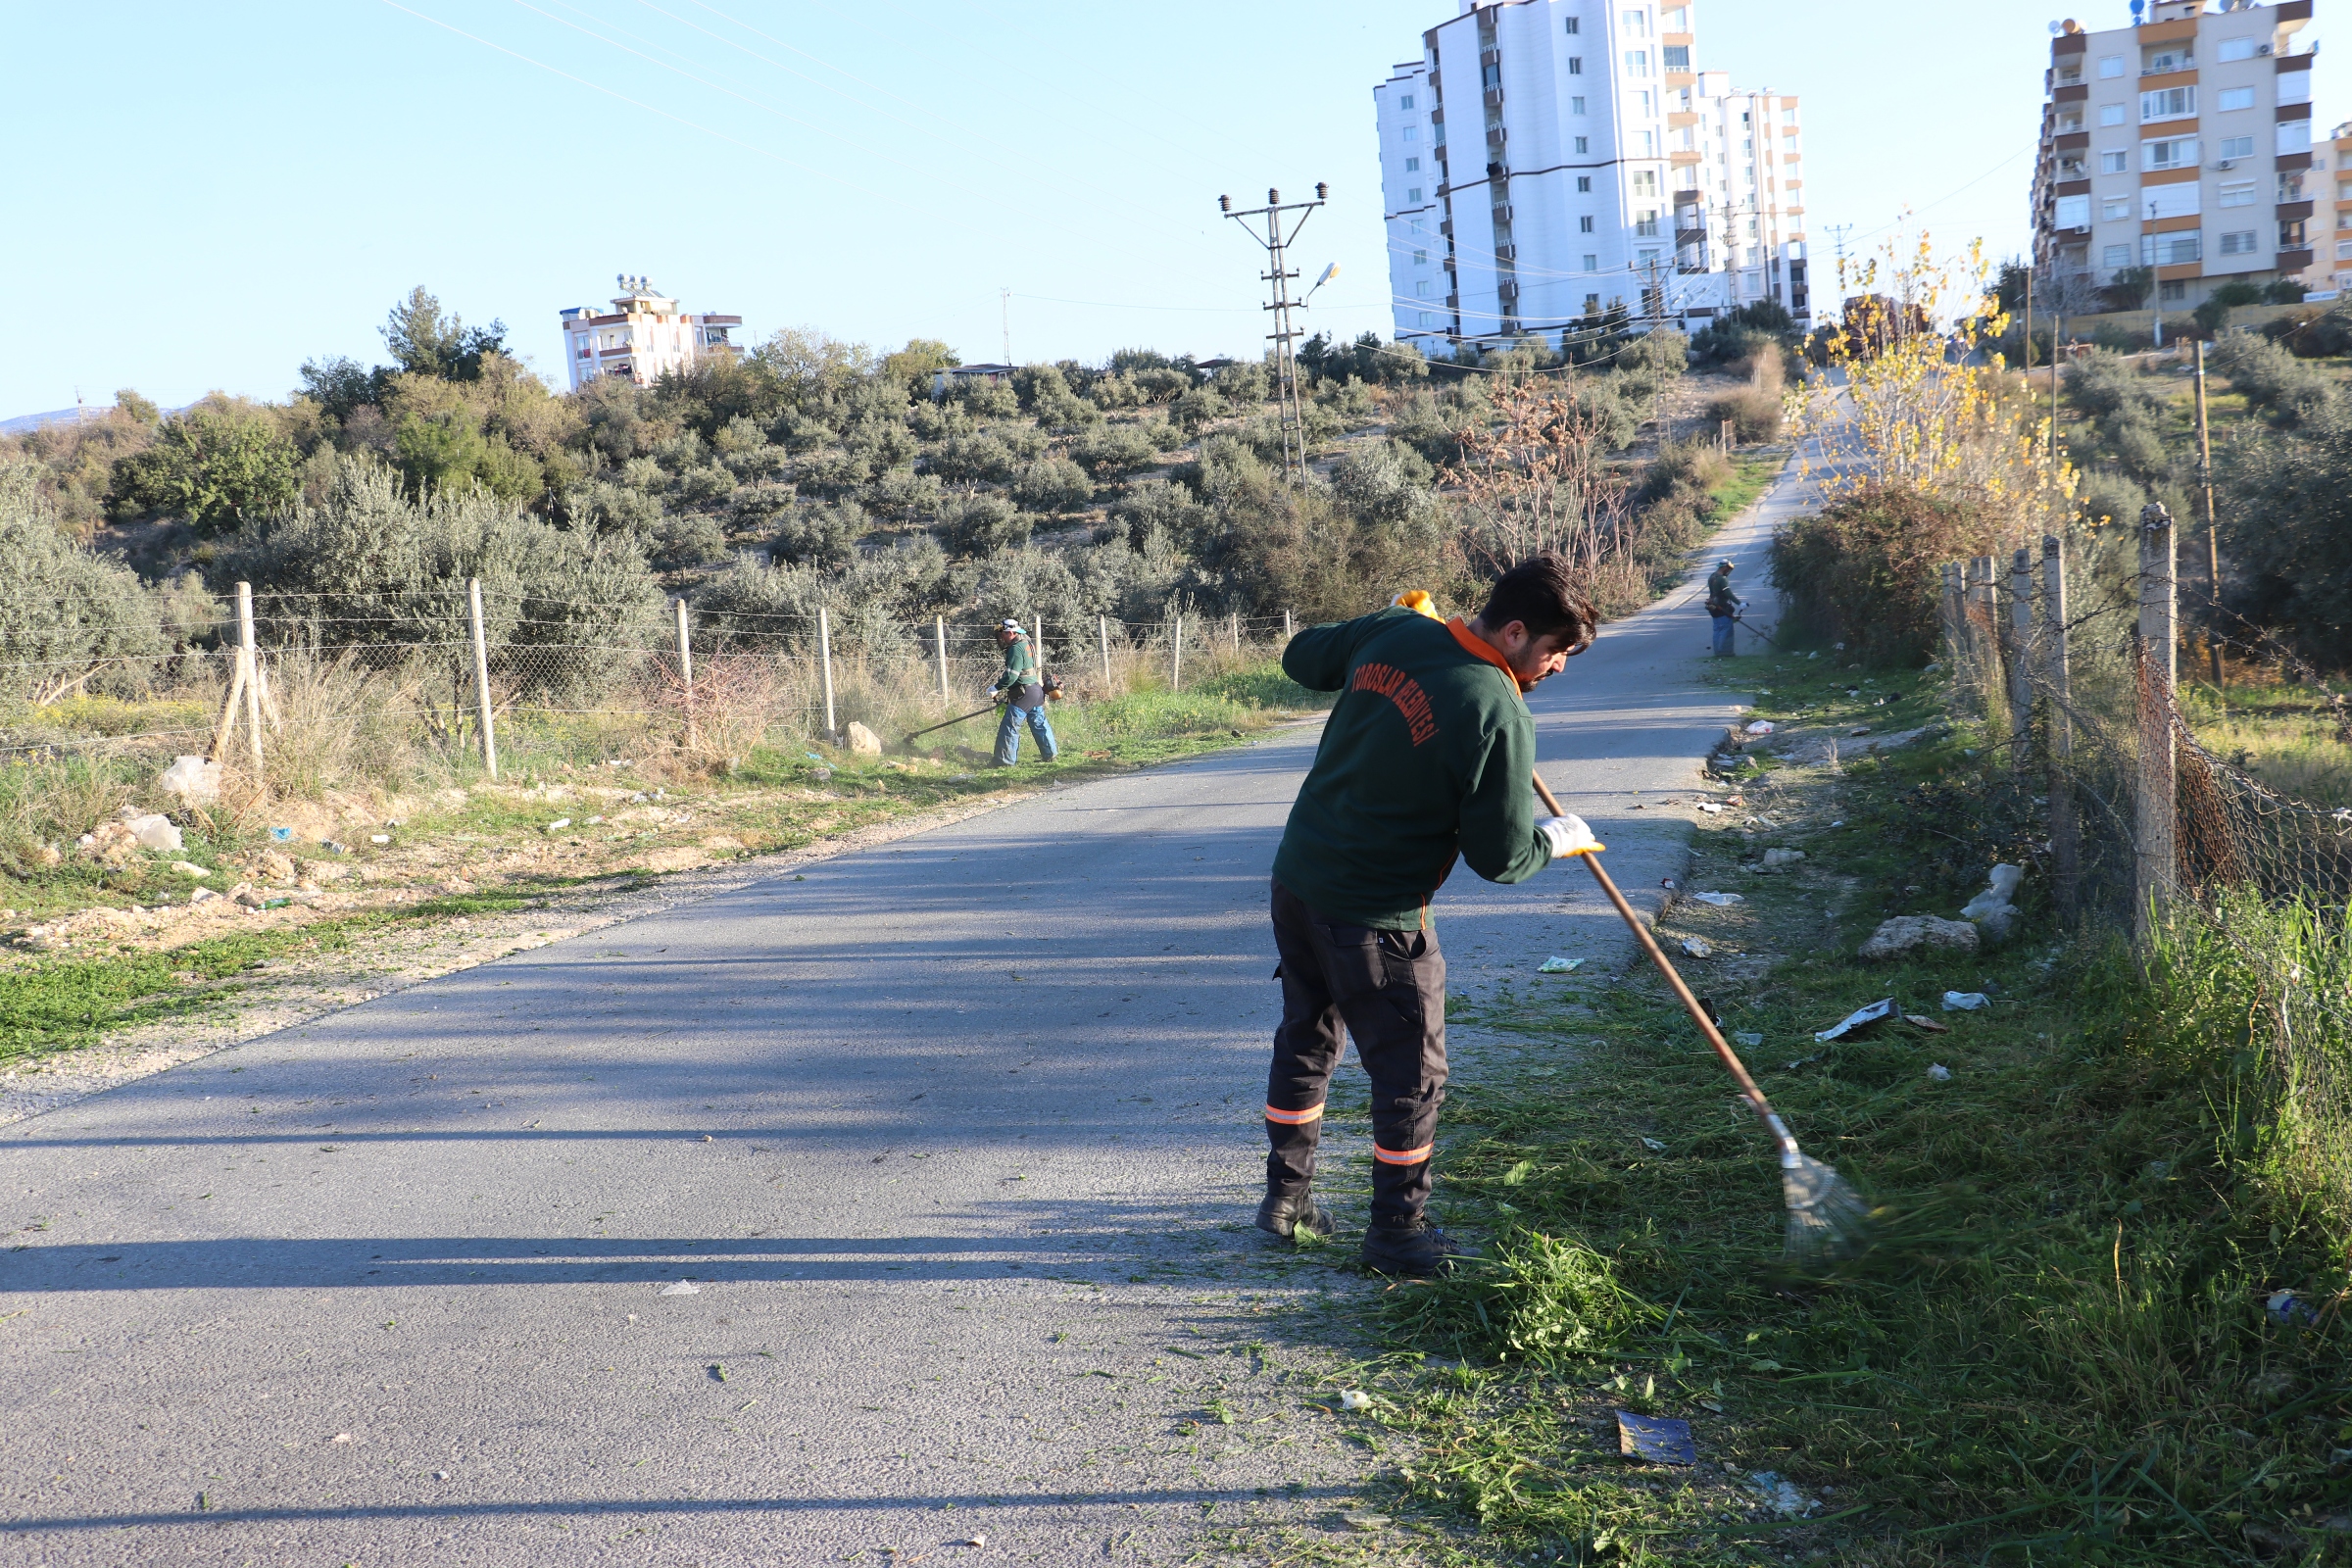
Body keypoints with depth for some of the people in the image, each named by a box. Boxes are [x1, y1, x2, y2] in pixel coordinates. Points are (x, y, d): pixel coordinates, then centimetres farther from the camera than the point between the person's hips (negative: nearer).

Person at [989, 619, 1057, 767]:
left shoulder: (1016, 649, -16)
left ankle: (1005, 760, -6)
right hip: (1037, 690, 10)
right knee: (1039, 724, 18)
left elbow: (1011, 676, -20)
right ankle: (1050, 754, 24)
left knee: (1009, 726, -6)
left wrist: (996, 688, -9)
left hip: (1024, 693, -10)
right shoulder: (1026, 644, 14)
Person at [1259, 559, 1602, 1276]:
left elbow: (1301, 657, 17)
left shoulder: (1393, 632, -3)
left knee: (1305, 1039, 22)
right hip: (1374, 914, -8)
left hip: (1298, 875, 8)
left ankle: (1286, 1195, 36)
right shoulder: (1499, 717, -21)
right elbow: (1501, 858, -15)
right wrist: (1556, 839, 6)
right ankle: (1397, 1231, 21)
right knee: (1411, 1070, 9)